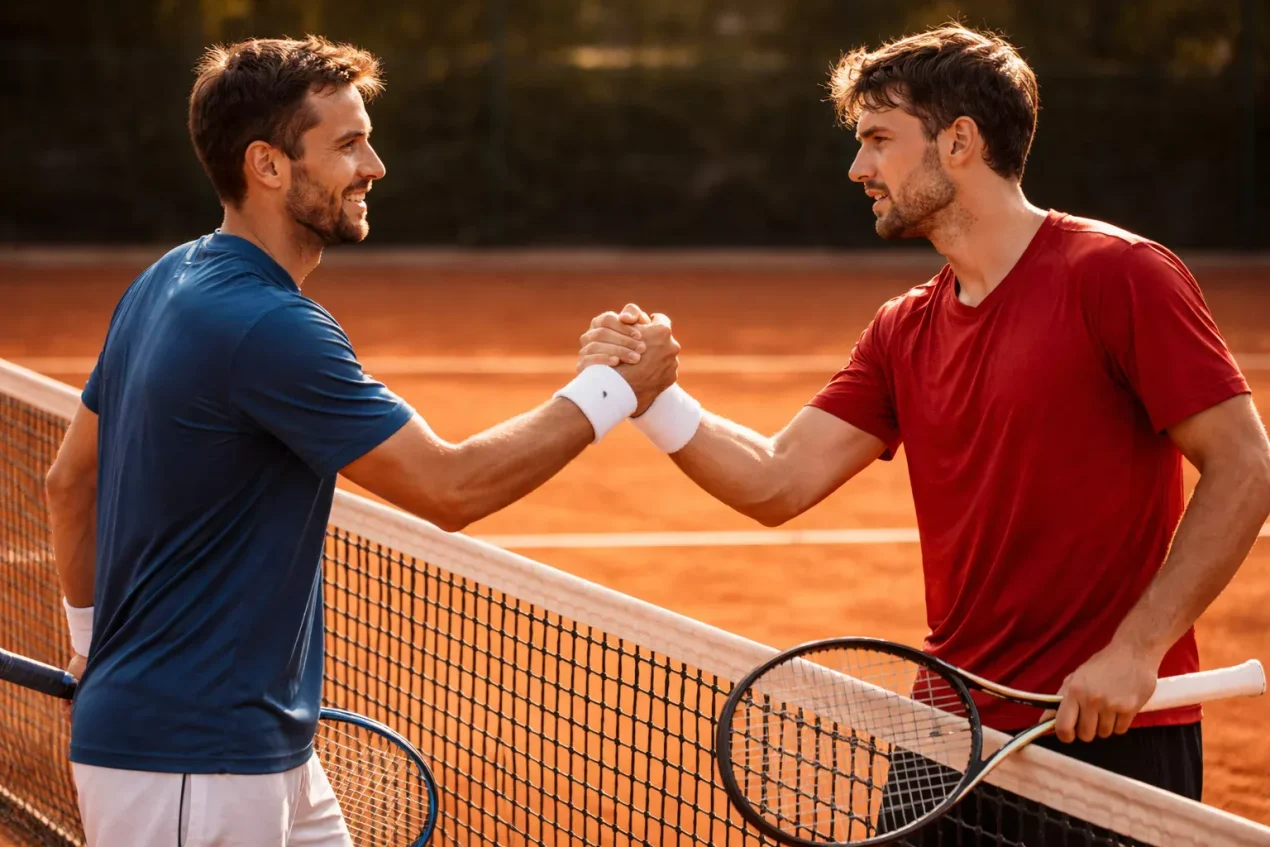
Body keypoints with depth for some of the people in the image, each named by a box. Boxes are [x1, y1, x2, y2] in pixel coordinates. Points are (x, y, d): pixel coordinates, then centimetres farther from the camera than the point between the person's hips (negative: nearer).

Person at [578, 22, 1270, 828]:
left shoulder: (1119, 276, -10)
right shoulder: (903, 333, 10)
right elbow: (779, 483, 7)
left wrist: (1135, 650, -18)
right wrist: (650, 395, -9)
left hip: (1108, 730, -6)